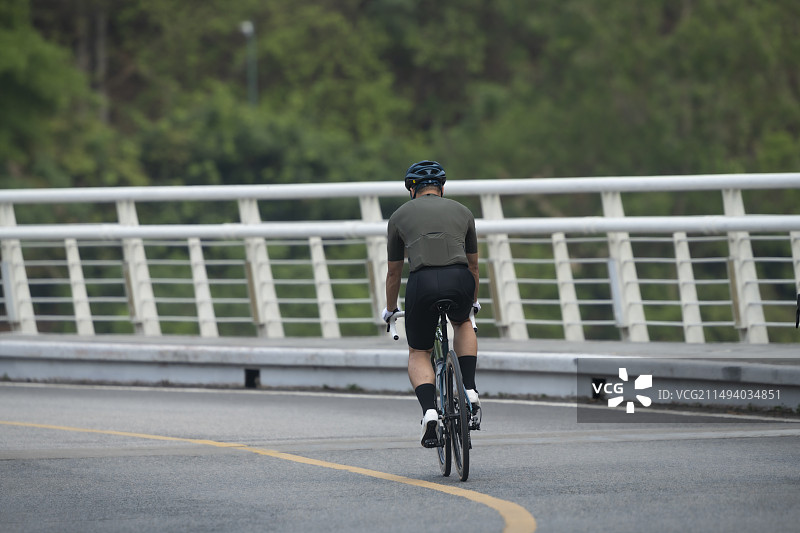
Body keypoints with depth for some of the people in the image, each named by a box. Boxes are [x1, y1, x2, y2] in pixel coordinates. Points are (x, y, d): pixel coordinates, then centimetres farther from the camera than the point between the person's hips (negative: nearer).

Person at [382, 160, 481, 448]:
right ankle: (470, 390, 18)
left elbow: (393, 272, 27)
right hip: (459, 280, 1)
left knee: (418, 353, 16)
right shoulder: (462, 212, 25)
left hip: (422, 283, -1)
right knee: (462, 324, 35)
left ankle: (429, 411, -8)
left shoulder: (400, 215, 20)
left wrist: (390, 310, 43)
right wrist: (474, 300, 54)